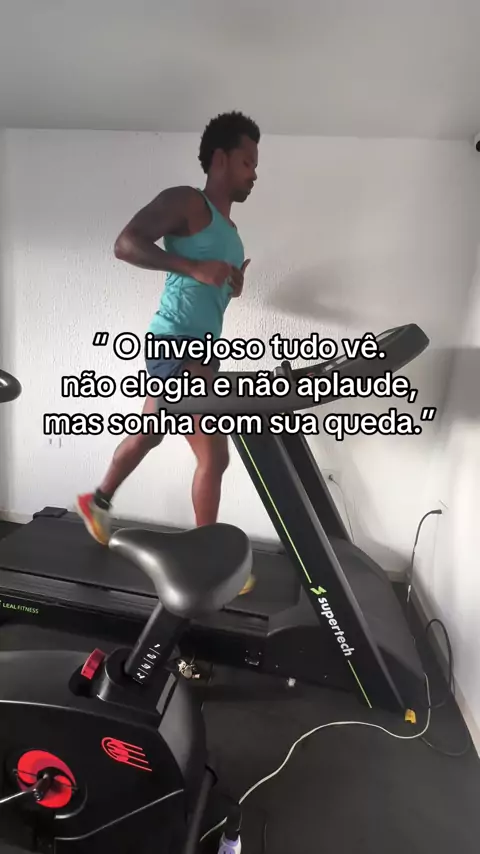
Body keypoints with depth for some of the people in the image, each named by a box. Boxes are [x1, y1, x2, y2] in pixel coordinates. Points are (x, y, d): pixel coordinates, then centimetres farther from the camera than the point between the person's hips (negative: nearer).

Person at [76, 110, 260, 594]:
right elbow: (126, 244, -17)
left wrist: (233, 284, 2)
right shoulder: (186, 202, -6)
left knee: (148, 434, 22)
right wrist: (194, 266, -26)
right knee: (214, 456, -7)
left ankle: (98, 501, 44)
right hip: (174, 347, -10)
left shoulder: (228, 229, 20)